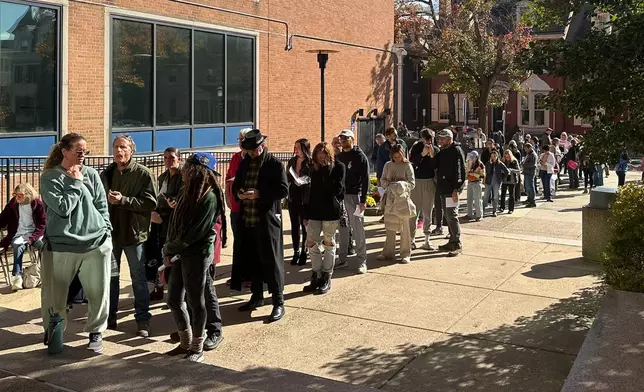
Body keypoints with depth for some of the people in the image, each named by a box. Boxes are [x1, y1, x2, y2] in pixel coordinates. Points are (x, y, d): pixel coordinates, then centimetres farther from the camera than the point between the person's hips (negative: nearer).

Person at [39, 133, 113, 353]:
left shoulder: (91, 174, 7)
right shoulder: (49, 177, -3)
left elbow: (102, 206, 12)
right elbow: (63, 208, -14)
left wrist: (105, 231, 5)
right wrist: (76, 183, -8)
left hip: (96, 243, 2)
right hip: (60, 245, -2)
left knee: (99, 293, 5)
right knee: (54, 294, 9)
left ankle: (96, 332, 23)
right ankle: (52, 332, 30)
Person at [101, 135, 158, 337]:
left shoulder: (143, 174, -8)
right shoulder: (106, 174, 6)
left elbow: (150, 203, -17)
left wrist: (123, 200, -23)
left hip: (133, 233, -5)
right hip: (110, 231, 5)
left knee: (138, 278, 5)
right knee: (110, 276, 15)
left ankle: (143, 320, 14)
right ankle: (109, 317, 28)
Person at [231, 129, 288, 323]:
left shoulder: (274, 164, -7)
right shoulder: (244, 163, 12)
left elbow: (284, 190, -12)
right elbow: (235, 185, 21)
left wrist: (259, 194, -20)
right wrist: (239, 193, -2)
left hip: (267, 220, -6)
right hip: (246, 220, 7)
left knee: (271, 261, -3)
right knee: (250, 259, 14)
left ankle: (278, 303, 5)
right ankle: (257, 296, 29)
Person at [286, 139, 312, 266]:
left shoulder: (311, 163, -9)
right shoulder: (291, 161, 7)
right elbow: (287, 178, 14)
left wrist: (305, 181, -25)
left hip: (306, 199, -5)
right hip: (293, 198, 5)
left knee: (305, 226, 4)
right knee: (295, 226, 8)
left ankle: (304, 252, 14)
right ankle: (296, 252, 16)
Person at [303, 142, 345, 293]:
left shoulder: (338, 167, -4)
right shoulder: (315, 168, 9)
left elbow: (337, 189, -13)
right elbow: (312, 190, 10)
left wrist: (326, 171, -16)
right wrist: (306, 213, 7)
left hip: (331, 211, -5)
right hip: (315, 211, 5)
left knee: (329, 244, 4)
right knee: (311, 243, 2)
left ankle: (326, 279, 13)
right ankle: (317, 277, 14)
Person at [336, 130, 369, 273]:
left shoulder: (360, 156, -4)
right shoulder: (338, 157, 14)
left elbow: (365, 179, -8)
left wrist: (363, 200, -14)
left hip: (354, 196, -6)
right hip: (340, 196, 6)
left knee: (358, 230, -3)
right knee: (342, 229, 10)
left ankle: (362, 261, 2)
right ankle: (342, 259, 18)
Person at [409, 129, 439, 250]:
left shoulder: (435, 149, 5)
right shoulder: (416, 148, -1)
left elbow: (436, 167, -3)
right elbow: (413, 163, -13)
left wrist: (432, 155, -15)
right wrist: (423, 154, -23)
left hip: (430, 182, 2)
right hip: (416, 181, -2)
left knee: (428, 212, 6)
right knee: (414, 212, -1)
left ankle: (427, 240, 10)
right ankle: (412, 239, 4)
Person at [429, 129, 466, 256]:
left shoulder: (456, 150, -9)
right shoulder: (442, 151, 17)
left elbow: (459, 170, -16)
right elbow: (436, 166, 18)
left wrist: (456, 189, -22)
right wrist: (432, 156, 0)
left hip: (451, 189, -9)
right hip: (443, 188, 9)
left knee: (452, 215, -9)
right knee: (448, 215, 13)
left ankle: (457, 244, -4)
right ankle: (452, 242, 21)